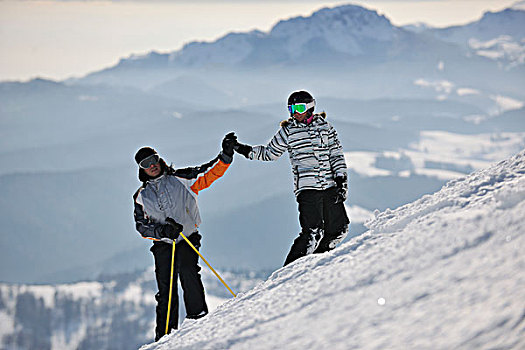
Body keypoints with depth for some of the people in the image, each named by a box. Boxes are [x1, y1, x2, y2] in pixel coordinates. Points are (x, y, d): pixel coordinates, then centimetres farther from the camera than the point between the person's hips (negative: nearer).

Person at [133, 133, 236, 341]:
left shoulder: (180, 179, 9)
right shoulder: (141, 196, 13)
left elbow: (209, 173, 4)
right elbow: (142, 226, 6)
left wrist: (225, 156, -12)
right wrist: (163, 231, -13)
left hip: (187, 239, -2)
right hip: (162, 245, 2)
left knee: (187, 271, -27)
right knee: (165, 291, -4)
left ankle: (198, 315, -21)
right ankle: (165, 334, 2)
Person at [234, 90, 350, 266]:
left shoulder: (324, 126, 10)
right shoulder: (288, 131, 6)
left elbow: (336, 153, 11)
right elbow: (270, 153, 18)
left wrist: (342, 180, 3)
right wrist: (245, 150, 7)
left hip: (330, 186, 3)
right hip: (307, 186, -3)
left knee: (339, 229, -1)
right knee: (313, 231, -17)